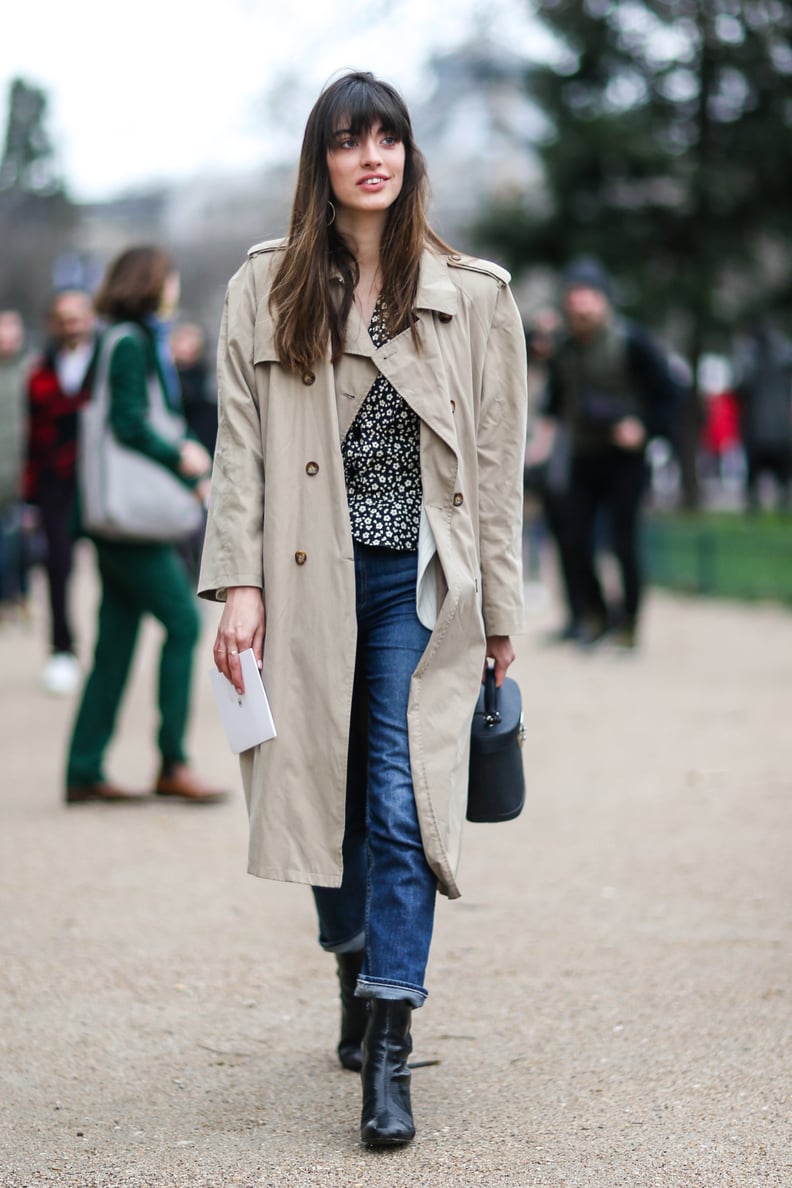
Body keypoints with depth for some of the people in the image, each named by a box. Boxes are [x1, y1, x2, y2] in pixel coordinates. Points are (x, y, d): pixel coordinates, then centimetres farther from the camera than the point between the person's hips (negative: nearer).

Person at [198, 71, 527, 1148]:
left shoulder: (474, 296, 2)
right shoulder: (265, 289, 4)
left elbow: (499, 464, 5)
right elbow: (240, 449, 2)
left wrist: (501, 612, 4)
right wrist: (239, 585, -7)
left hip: (418, 583, -1)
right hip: (307, 580, 2)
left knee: (403, 805, -9)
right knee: (325, 794, 11)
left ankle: (387, 1057, -8)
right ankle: (359, 986, 34)